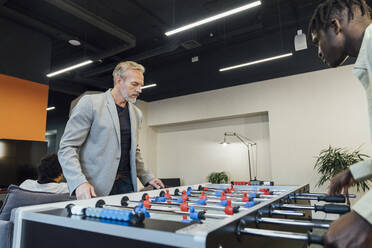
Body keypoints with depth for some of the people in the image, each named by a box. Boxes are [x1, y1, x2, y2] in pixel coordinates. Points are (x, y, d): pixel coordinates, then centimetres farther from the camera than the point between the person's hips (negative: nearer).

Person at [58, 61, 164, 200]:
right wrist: (79, 182, -21)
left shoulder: (136, 113, 13)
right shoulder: (89, 103, -6)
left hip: (126, 185, 5)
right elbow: (67, 147, -8)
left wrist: (147, 177, 12)